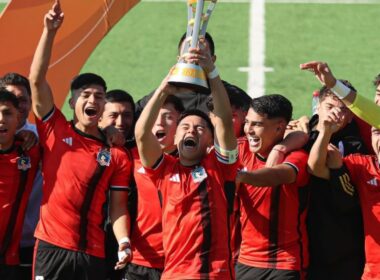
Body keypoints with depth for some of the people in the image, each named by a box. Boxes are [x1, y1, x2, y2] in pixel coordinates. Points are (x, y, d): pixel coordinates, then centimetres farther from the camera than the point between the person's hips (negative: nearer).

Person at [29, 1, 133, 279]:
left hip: (92, 253, 1)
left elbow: (118, 207, 7)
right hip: (51, 246, -1)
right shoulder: (55, 130, 7)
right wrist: (49, 32, -8)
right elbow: (36, 80, -2)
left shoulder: (117, 156, 9)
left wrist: (124, 242, -12)